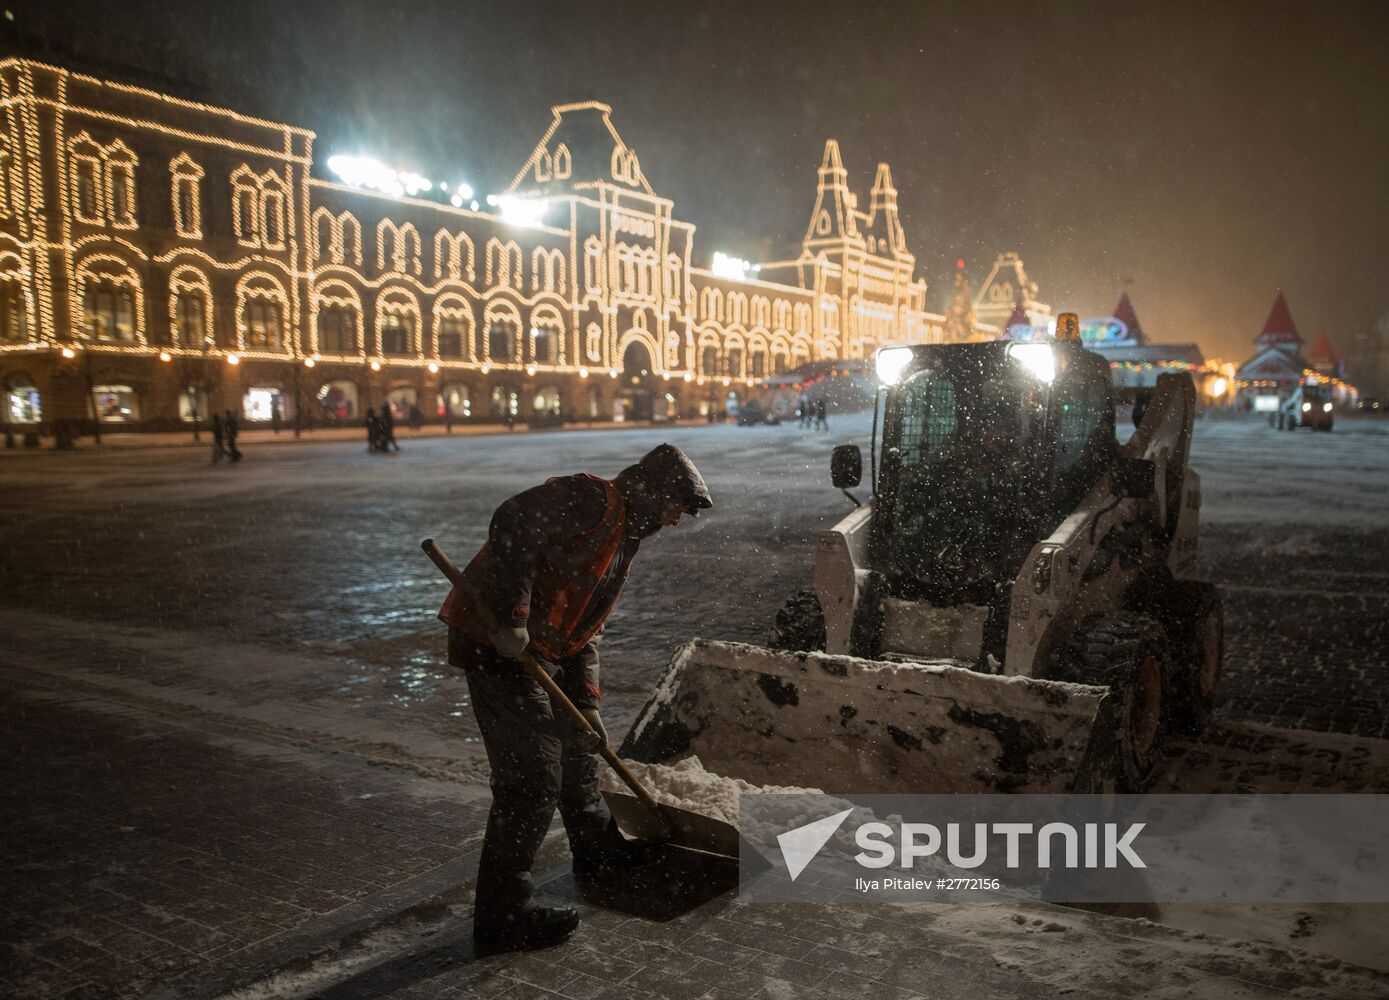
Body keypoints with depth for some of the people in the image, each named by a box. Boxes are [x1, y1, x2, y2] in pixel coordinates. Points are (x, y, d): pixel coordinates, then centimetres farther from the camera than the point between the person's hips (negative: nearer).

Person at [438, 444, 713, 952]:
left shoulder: (623, 538, 19)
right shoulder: (592, 499, -12)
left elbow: (584, 629, 23)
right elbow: (512, 525, -28)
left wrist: (586, 701, 15)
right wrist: (511, 618, -29)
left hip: (539, 651, 11)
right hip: (495, 643, -11)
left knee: (576, 745, 24)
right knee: (532, 777, -7)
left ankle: (598, 849, 46)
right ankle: (502, 914, 6)